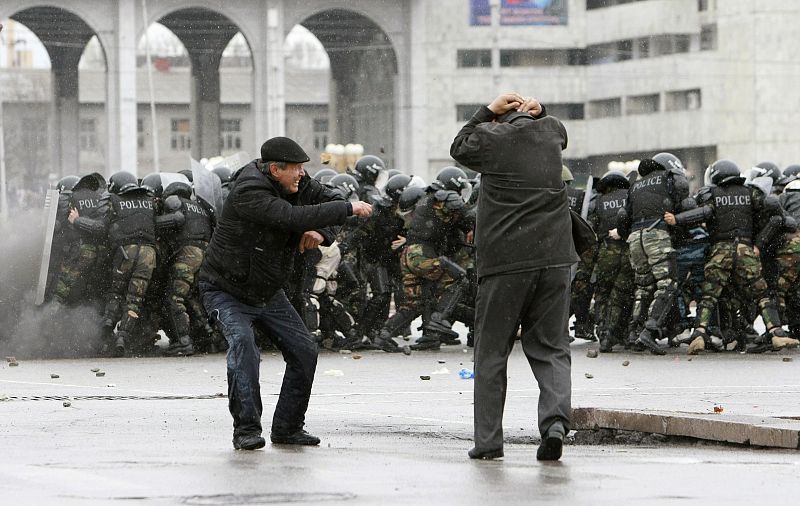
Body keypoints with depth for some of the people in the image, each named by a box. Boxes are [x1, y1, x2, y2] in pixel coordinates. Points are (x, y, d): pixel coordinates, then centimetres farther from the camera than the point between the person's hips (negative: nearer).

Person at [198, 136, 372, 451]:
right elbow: (294, 217, -41)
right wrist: (349, 209, -35)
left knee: (304, 349, 1)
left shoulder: (297, 184, -7)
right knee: (242, 342, -30)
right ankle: (246, 429, -26)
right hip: (227, 291, -8)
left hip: (269, 293, 8)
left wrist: (322, 233, -18)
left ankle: (287, 427, 13)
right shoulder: (248, 193, -31)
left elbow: (330, 201, 5)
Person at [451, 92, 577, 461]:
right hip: (554, 258, 3)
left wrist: (487, 111, 17)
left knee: (491, 351, 7)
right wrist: (536, 111, 18)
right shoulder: (551, 131, 8)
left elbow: (458, 147, 19)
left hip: (505, 261, -3)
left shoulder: (489, 138, -2)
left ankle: (488, 440, 6)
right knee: (551, 347, 7)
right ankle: (555, 419, -16)